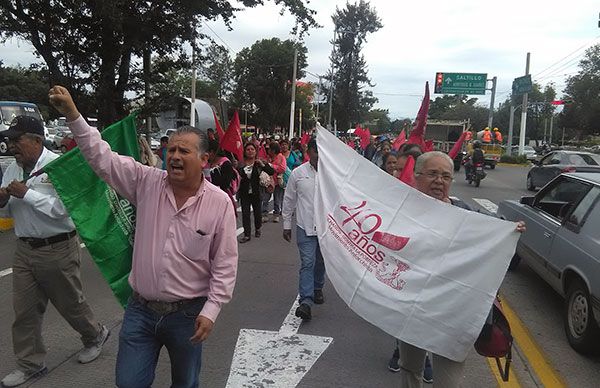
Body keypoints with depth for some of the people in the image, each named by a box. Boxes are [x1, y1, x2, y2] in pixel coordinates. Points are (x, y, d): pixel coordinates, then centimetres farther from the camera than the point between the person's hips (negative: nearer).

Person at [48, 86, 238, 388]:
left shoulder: (219, 202, -11)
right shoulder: (147, 182, -3)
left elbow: (225, 264, -9)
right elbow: (102, 158, -4)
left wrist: (210, 311, -12)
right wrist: (72, 114, -13)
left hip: (188, 315, -2)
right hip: (140, 310, 2)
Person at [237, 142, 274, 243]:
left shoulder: (259, 163, -5)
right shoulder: (240, 164, -4)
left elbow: (271, 172, -12)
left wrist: (263, 165, -24)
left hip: (256, 192, 0)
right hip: (244, 192, 0)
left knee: (257, 211, 13)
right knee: (245, 213, -2)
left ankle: (257, 228, 40)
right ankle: (246, 234, 5)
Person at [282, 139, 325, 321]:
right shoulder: (298, 173, -4)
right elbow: (289, 200, 4)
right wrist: (286, 224, 7)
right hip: (305, 226, -2)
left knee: (321, 262, 18)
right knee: (307, 263, -7)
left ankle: (317, 288, 40)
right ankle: (306, 300, -6)